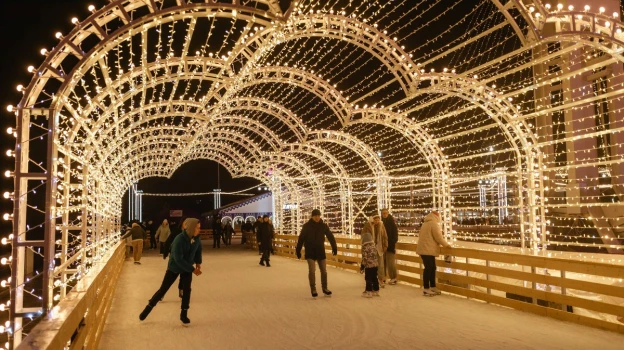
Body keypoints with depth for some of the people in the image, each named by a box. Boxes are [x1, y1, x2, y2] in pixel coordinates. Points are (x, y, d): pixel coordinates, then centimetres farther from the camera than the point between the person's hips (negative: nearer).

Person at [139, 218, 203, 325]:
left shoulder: (197, 239, -15)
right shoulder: (179, 240, -33)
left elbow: (198, 251, 8)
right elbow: (178, 259, -32)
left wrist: (198, 263, -3)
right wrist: (193, 269, -28)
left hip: (187, 268, 4)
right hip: (174, 267, -4)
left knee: (187, 290, -1)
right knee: (163, 289, 3)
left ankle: (184, 314, 12)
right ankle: (148, 308, 22)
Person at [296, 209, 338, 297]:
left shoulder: (324, 226, -2)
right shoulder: (306, 226, -8)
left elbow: (330, 237, 4)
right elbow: (301, 239, -6)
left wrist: (334, 247, -1)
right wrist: (298, 251, -6)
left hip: (320, 251, 3)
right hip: (310, 252, -3)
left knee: (324, 270, 8)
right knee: (312, 270, -10)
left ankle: (324, 288, 25)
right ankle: (313, 289, 3)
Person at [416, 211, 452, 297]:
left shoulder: (426, 224, 20)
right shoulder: (434, 224, -11)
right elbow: (438, 237, -13)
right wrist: (446, 244, 0)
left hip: (424, 249, 10)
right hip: (428, 250, -10)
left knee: (432, 268, 15)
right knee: (428, 268, -7)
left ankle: (432, 287, 21)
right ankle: (426, 289, -5)